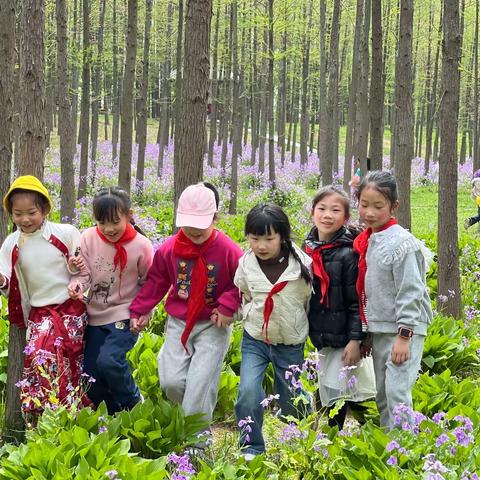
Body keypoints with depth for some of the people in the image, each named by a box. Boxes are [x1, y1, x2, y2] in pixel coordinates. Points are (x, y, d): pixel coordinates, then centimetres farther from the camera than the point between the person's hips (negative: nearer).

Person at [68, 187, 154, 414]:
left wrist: (143, 313, -9)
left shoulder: (141, 245, -11)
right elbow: (84, 274, -4)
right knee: (92, 378, 3)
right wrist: (77, 285, -26)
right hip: (95, 317, 4)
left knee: (108, 360, -26)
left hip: (125, 316, -4)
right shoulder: (88, 238, -7)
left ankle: (133, 403, 0)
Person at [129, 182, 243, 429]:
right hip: (178, 323, 3)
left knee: (200, 383, -11)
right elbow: (155, 281, 9)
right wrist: (138, 310, 6)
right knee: (170, 381, -5)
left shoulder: (228, 250, -14)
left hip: (213, 325, -3)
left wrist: (228, 306, -14)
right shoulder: (169, 248, -4)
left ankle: (194, 442, 1)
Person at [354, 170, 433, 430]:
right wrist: (366, 334, 19)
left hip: (404, 330, -8)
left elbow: (410, 292, -17)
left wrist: (404, 336, -20)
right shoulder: (367, 241, 9)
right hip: (380, 328, 9)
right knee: (382, 396, 14)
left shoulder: (401, 242, -15)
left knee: (397, 393, -14)